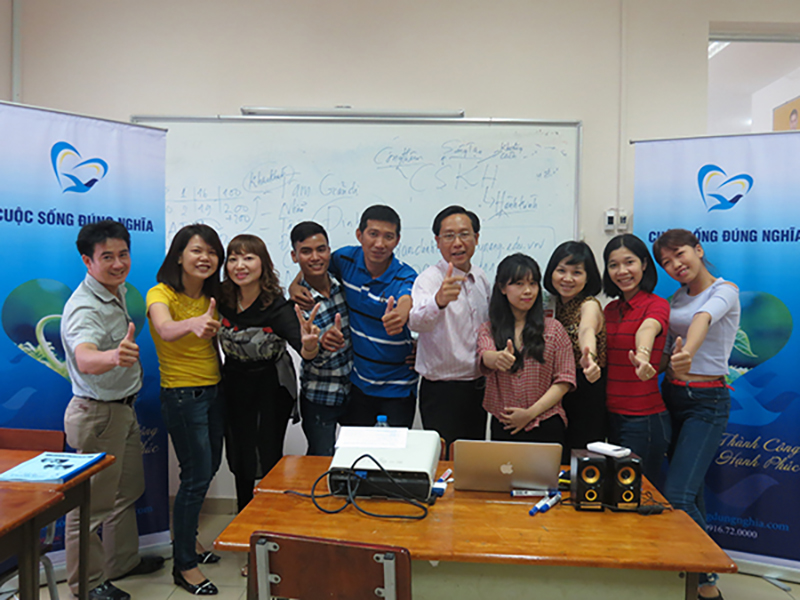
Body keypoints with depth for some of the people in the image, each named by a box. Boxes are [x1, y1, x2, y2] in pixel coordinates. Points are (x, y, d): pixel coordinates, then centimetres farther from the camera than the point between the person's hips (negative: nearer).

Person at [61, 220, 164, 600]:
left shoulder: (119, 290, 4)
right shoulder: (84, 308, -26)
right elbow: (84, 358, -47)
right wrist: (113, 357, -64)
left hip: (124, 408, 10)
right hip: (97, 413, -9)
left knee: (127, 492, 21)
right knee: (93, 502, 4)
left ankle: (123, 561, 39)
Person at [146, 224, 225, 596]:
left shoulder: (211, 295, 5)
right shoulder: (161, 294, -16)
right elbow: (165, 329, -39)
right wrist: (194, 324, -59)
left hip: (213, 393, 7)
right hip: (181, 395, -7)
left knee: (209, 468, 18)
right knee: (196, 476, -3)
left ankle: (186, 539, 40)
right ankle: (184, 565, 15)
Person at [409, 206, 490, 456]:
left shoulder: (481, 278, 5)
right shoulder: (430, 279, -16)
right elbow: (417, 321, -37)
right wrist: (439, 301, -56)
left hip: (478, 387, 7)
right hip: (442, 392, -6)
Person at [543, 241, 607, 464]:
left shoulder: (589, 305, -13)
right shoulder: (554, 305, 7)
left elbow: (587, 330, -37)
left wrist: (589, 357, -57)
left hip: (587, 394, -6)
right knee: (557, 461, 15)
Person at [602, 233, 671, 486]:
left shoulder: (656, 304, -10)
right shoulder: (610, 309, 9)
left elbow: (648, 328, -35)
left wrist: (642, 355, -54)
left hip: (644, 419, -6)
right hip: (613, 415, 7)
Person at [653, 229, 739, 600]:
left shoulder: (725, 290, -9)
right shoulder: (677, 297, 11)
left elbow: (704, 317, -33)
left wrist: (688, 352, -52)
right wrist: (671, 360, -8)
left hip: (706, 401, -6)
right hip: (672, 395, 6)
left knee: (678, 495, -13)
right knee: (689, 491, 13)